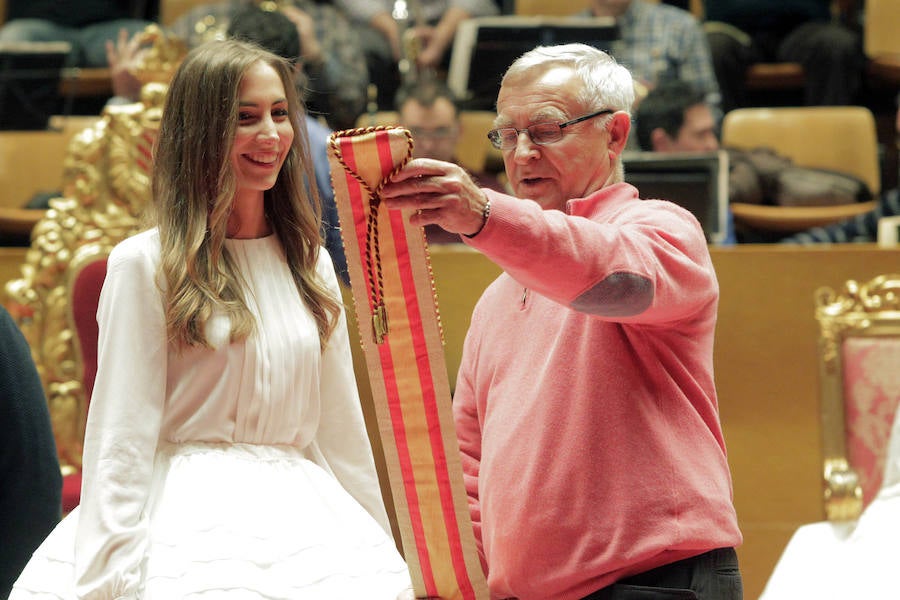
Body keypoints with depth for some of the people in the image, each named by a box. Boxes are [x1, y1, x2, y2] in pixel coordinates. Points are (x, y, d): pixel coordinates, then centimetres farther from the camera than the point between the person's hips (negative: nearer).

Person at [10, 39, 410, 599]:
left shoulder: (312, 264, 14)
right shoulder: (145, 265, -3)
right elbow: (121, 442, -5)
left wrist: (381, 552, 15)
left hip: (296, 513, 5)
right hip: (190, 521, -5)